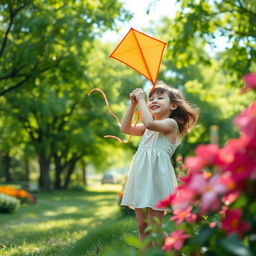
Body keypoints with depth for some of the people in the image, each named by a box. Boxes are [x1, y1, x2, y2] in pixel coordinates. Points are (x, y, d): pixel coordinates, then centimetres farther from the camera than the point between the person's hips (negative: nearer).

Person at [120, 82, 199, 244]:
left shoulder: (171, 123, -5)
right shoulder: (148, 128, 20)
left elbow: (149, 123, -23)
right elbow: (126, 128, 17)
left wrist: (141, 100, -12)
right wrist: (133, 104, 10)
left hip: (156, 176, -8)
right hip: (141, 176, 8)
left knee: (154, 228, -8)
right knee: (142, 228, 9)